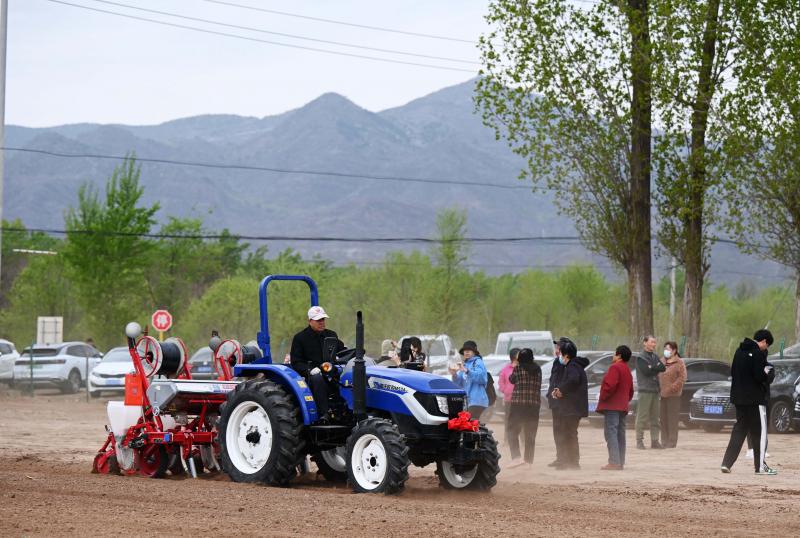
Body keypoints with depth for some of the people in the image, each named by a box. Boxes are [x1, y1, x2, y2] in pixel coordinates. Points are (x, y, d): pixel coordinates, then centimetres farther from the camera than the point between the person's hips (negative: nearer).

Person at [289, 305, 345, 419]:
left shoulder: (331, 335, 21)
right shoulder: (300, 338, 7)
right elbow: (296, 363, 2)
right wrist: (310, 370, -17)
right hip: (311, 375, -4)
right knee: (318, 379, -40)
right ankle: (323, 414, -41)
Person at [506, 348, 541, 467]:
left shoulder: (518, 368, -6)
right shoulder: (538, 369, 4)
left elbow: (512, 380, 9)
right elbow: (539, 384, 11)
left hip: (518, 403, -4)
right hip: (534, 404, 4)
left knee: (513, 431, 2)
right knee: (530, 434, 12)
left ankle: (516, 457, -15)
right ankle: (529, 459, 13)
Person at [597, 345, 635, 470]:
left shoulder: (615, 367, -10)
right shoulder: (627, 370, 21)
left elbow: (610, 385, -22)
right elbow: (631, 390, 23)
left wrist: (602, 398, -11)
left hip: (612, 406, -10)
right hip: (623, 406, 10)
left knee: (611, 432, -12)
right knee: (620, 434, 13)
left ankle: (614, 462, -21)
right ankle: (620, 462, 14)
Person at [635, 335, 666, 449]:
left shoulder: (655, 357, 17)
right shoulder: (641, 358, -3)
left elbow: (663, 368, 5)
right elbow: (646, 371, -16)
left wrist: (652, 367, -8)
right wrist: (656, 368, -4)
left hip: (655, 390, 6)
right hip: (645, 390, -6)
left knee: (655, 417, 6)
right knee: (642, 416, -7)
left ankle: (654, 441, 9)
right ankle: (639, 441, -4)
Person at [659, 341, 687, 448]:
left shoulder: (679, 363, -3)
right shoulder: (661, 362, 15)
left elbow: (682, 378, -10)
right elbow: (658, 375, 20)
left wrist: (672, 388, -16)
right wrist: (659, 388, 6)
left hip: (673, 395, -6)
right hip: (663, 394, 6)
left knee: (672, 419, -6)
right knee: (663, 419, 6)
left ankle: (672, 442, -4)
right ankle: (664, 441, 12)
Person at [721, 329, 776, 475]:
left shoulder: (740, 351, 11)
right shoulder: (758, 353, -15)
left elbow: (733, 372, 16)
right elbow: (760, 377, -21)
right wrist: (769, 374, 1)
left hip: (739, 397, 8)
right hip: (755, 399, -7)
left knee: (740, 430, 12)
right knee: (759, 431, 3)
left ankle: (726, 463, 4)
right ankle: (760, 466, 6)